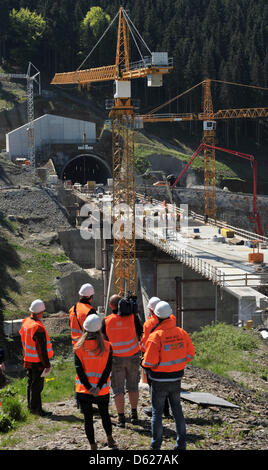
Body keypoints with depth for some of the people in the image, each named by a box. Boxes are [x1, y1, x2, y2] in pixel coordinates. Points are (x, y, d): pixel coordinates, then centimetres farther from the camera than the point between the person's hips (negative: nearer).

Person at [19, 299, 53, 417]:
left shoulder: (25, 322, 3)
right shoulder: (38, 328, -25)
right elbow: (42, 349, -22)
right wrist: (47, 364, -15)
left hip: (28, 360, 9)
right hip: (37, 362, -9)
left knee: (30, 383, 18)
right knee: (37, 385, -1)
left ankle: (31, 406, 28)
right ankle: (36, 408, 5)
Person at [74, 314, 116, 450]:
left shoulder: (79, 347, -6)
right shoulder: (106, 346, -7)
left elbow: (79, 369, -11)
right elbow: (108, 368, -12)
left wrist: (88, 387, -12)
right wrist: (99, 387, -14)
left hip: (83, 390, -1)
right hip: (102, 391, 1)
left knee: (88, 418, 9)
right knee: (104, 414, 22)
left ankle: (93, 445, 12)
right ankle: (110, 439, 37)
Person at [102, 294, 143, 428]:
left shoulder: (106, 321, -8)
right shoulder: (132, 316, -10)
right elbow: (140, 332, -6)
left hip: (115, 358, -1)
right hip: (133, 357, 1)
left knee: (118, 389, 6)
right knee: (133, 386, 17)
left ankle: (121, 418, 4)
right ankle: (134, 415, 24)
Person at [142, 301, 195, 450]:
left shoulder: (155, 336, -21)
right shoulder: (181, 332, -4)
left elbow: (149, 362, -21)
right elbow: (191, 353, 6)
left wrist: (143, 362, 0)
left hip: (159, 381, -4)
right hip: (176, 379, 5)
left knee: (157, 412, 8)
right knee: (177, 409, 17)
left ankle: (156, 445, 16)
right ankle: (182, 443, 20)